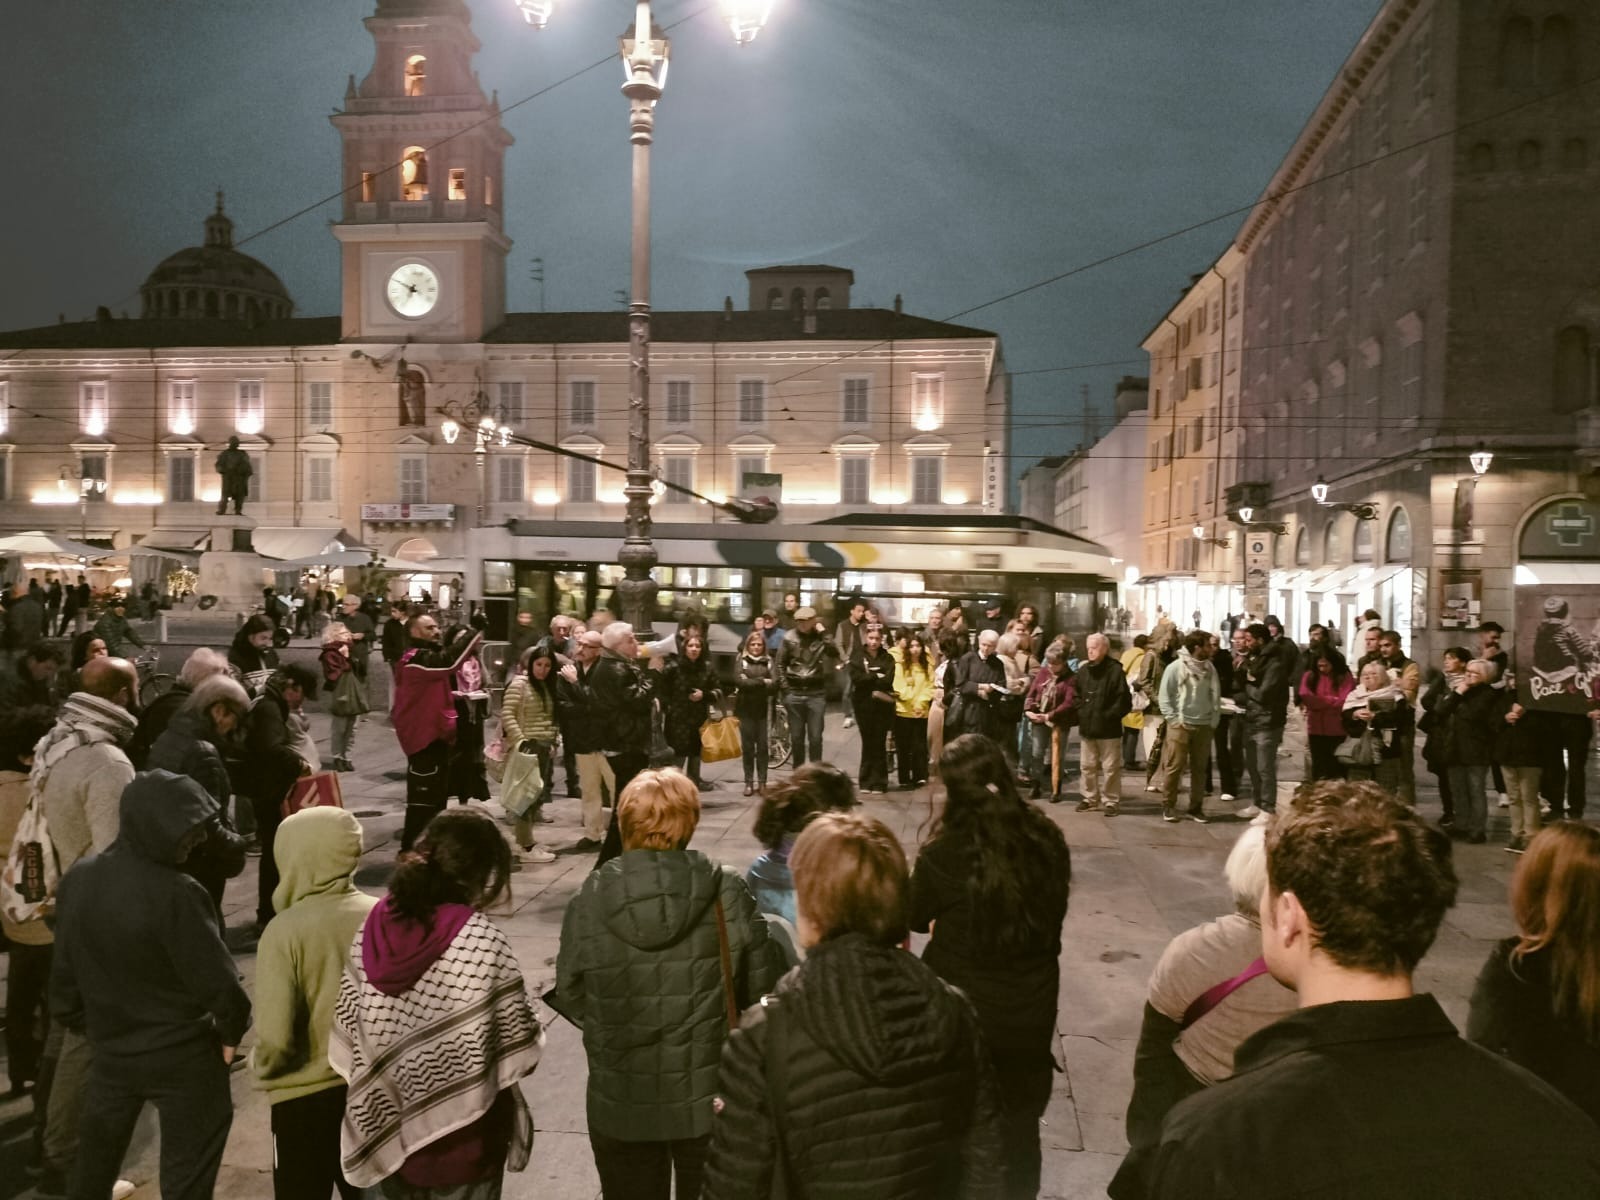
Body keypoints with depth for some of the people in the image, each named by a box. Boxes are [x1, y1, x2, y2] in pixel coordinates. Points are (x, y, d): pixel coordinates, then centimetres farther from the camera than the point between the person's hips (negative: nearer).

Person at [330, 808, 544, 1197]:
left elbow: (346, 1042, -1)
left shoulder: (369, 932, -8)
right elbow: (521, 1052, -15)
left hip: (386, 1132, 5)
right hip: (462, 1140, -4)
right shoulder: (483, 941, -21)